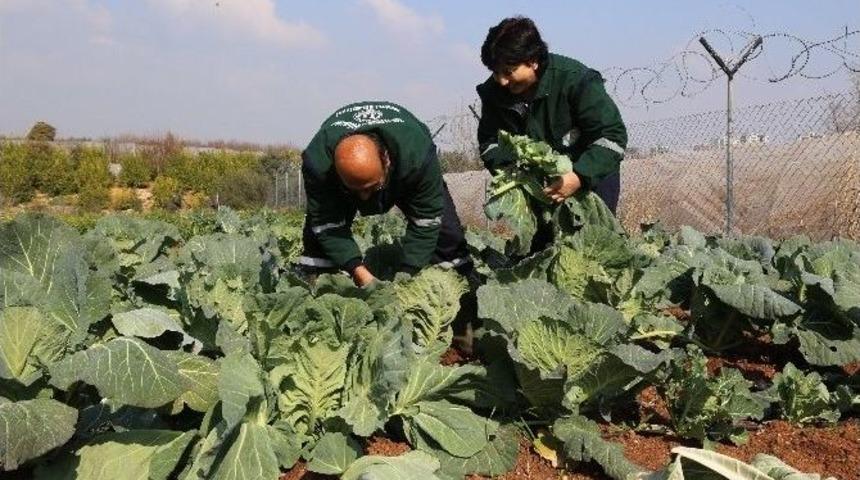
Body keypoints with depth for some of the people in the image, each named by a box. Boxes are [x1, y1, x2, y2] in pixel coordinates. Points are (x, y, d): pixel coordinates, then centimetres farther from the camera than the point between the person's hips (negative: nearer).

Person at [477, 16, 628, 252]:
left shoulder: (575, 79, -29)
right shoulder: (494, 92, -14)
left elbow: (613, 135, -29)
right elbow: (489, 143, -2)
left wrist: (580, 177, -41)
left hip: (593, 171, -4)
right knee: (543, 241, 10)